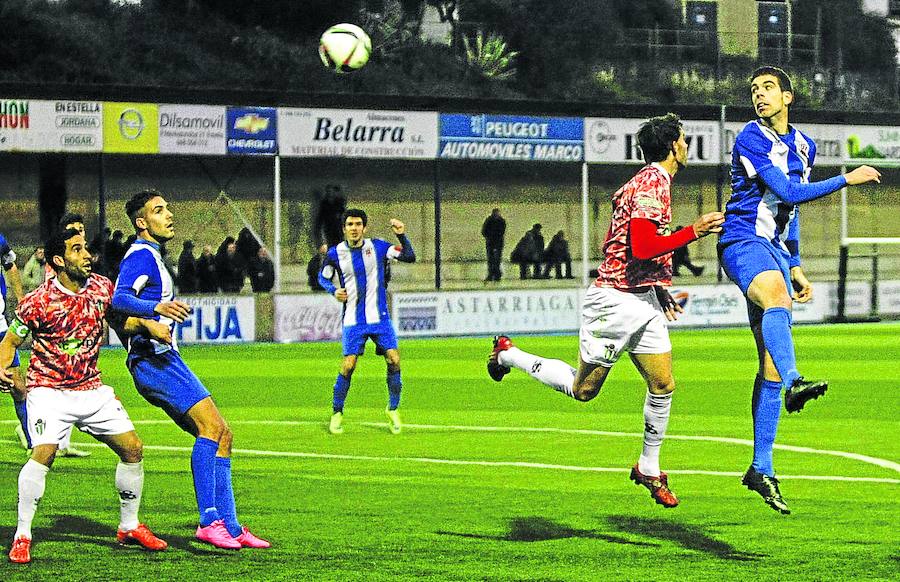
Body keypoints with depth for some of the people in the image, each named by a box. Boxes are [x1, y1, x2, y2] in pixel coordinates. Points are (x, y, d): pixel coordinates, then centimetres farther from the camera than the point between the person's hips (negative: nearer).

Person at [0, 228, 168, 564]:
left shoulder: (102, 288, -1)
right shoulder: (38, 302, -16)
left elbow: (120, 321, 17)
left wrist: (146, 324, -3)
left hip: (92, 388, 6)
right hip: (49, 389, -5)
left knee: (133, 449, 1)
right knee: (43, 454, -25)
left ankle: (129, 527, 20)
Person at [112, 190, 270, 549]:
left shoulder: (152, 257, 22)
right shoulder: (141, 255, -10)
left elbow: (124, 301, 33)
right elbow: (119, 298, -28)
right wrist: (157, 307, -44)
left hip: (165, 358, 11)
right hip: (152, 360, -11)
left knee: (221, 435, 6)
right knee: (211, 424, -23)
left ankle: (230, 527, 5)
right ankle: (209, 521, -26)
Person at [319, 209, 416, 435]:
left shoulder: (377, 247, -1)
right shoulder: (335, 253, -3)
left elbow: (409, 257, -1)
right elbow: (323, 277, 12)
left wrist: (401, 236, -16)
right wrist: (334, 290, -7)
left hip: (379, 317, 1)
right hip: (353, 320, -1)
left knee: (394, 360, -9)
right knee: (348, 365, -10)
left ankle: (393, 410, 8)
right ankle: (337, 413, 7)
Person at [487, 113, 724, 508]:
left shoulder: (652, 182, 15)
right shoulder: (652, 184, -17)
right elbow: (643, 249, -26)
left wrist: (657, 289, 19)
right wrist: (694, 232, -20)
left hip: (643, 299, 10)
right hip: (615, 300, -10)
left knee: (663, 385, 4)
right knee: (582, 389, 2)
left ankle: (649, 468, 18)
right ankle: (507, 355, 21)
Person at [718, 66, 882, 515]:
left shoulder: (802, 146, 17)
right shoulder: (752, 140, -8)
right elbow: (788, 192, -16)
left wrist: (795, 267, 22)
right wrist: (848, 180, -11)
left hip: (776, 250, 8)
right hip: (743, 241, -8)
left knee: (771, 366, 4)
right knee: (776, 298, -41)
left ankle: (761, 469, 7)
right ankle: (793, 384, -68)